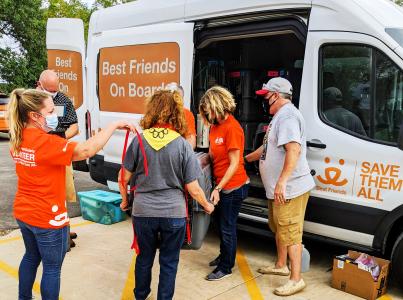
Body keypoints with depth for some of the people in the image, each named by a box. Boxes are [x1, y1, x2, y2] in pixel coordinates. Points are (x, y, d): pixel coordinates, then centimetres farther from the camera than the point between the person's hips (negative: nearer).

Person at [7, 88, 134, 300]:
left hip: (23, 212, 9)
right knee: (52, 268, 8)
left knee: (31, 257, 27)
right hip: (48, 217, -9)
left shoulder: (17, 139, 0)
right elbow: (86, 150, -36)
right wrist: (114, 125, -30)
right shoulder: (46, 142, -27)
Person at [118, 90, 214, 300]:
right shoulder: (182, 144, -10)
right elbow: (193, 189, -7)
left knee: (144, 258, 22)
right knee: (169, 262, 15)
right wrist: (207, 206, 11)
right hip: (173, 213, -2)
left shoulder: (139, 140, -6)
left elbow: (124, 177, 1)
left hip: (143, 212, 2)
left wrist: (125, 200, 20)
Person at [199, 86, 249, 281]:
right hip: (222, 185, 9)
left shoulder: (232, 128, -22)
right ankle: (224, 256, 42)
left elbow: (234, 164, -22)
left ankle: (226, 268, 19)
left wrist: (218, 188, -23)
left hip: (233, 187, -8)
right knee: (221, 223, 22)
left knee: (227, 227, 4)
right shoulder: (215, 125, 5)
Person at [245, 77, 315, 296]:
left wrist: (282, 182, -34)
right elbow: (267, 148, 27)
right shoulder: (280, 116, 17)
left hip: (289, 188, -11)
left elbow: (294, 150, -31)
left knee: (290, 233, -4)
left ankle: (296, 280, 6)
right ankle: (281, 266, 38)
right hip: (278, 188, 11)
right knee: (279, 228, 22)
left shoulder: (287, 115, -18)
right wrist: (245, 158, 35)